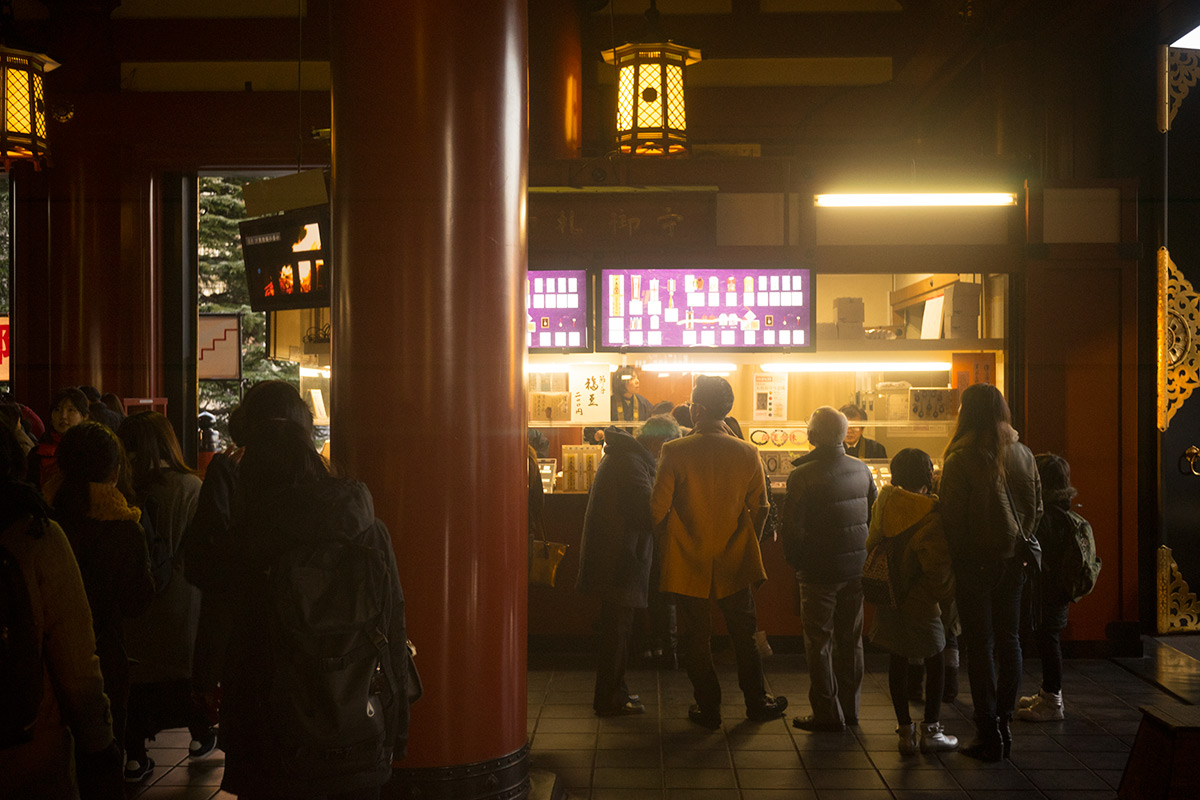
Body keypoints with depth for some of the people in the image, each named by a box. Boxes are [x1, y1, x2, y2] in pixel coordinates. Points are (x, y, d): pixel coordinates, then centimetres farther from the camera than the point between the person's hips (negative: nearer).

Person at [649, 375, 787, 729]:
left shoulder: (674, 452, -17)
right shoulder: (748, 454, -7)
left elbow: (658, 508, -13)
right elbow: (760, 509, 1)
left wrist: (665, 545, 7)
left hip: (688, 563, -2)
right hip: (735, 563, 3)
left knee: (696, 638, 12)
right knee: (744, 634, 18)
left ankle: (708, 708, 20)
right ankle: (757, 703, 29)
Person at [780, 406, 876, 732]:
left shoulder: (803, 476, -17)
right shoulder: (862, 469, 1)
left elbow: (792, 528, -17)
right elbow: (875, 515, 11)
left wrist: (796, 561, 0)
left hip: (820, 571, -6)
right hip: (857, 567, 6)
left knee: (819, 641, 5)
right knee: (850, 638, 15)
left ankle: (827, 714, 9)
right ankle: (850, 708, 24)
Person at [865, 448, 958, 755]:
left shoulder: (884, 503, -1)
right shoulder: (930, 514, -18)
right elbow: (938, 567, -19)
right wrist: (947, 600, -5)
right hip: (919, 600, -5)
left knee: (897, 660, 12)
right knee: (935, 660, 12)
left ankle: (906, 730, 15)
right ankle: (930, 730, 17)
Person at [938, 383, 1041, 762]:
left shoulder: (961, 460, -15)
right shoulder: (1023, 455, 2)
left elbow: (952, 518, -14)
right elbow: (1035, 507, 9)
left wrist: (955, 560, -3)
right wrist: (1021, 545, 17)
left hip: (976, 561, -5)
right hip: (1013, 560, 5)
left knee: (980, 646, 1)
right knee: (1009, 640, 13)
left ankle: (989, 735, 5)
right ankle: (1004, 727, 20)